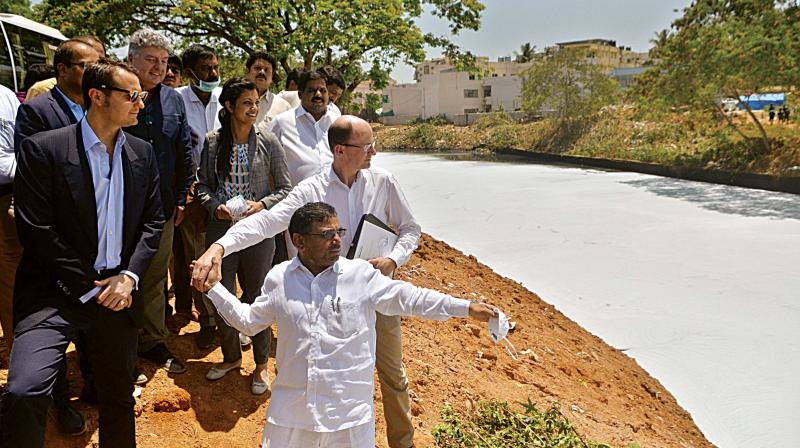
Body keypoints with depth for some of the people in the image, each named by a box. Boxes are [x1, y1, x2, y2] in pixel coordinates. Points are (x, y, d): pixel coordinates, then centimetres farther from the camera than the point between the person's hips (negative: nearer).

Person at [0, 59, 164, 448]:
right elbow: (34, 227, -11)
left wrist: (129, 276, -7)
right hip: (56, 292, -4)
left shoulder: (142, 154, 6)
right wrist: (89, 285, -11)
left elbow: (152, 221, 7)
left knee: (119, 396, 15)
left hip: (119, 290, 4)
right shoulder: (43, 149, -8)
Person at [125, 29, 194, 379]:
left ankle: (153, 342, 29)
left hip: (163, 207, 4)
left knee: (156, 277, 14)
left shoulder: (173, 100, 6)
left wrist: (182, 197, 7)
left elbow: (185, 152, 10)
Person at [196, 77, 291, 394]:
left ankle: (261, 365, 28)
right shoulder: (213, 142, 0)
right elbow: (203, 184, 8)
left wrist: (263, 204, -16)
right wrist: (215, 205, -10)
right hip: (221, 228, 2)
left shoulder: (268, 143, -5)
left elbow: (285, 189, -1)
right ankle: (231, 357, 37)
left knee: (256, 299, 7)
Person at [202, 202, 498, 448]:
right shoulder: (279, 279, 0)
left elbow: (410, 298, -8)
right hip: (291, 410, 2)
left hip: (350, 410, -1)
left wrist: (467, 308, -12)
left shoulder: (361, 275, -7)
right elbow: (249, 321, 12)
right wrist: (213, 288, 7)